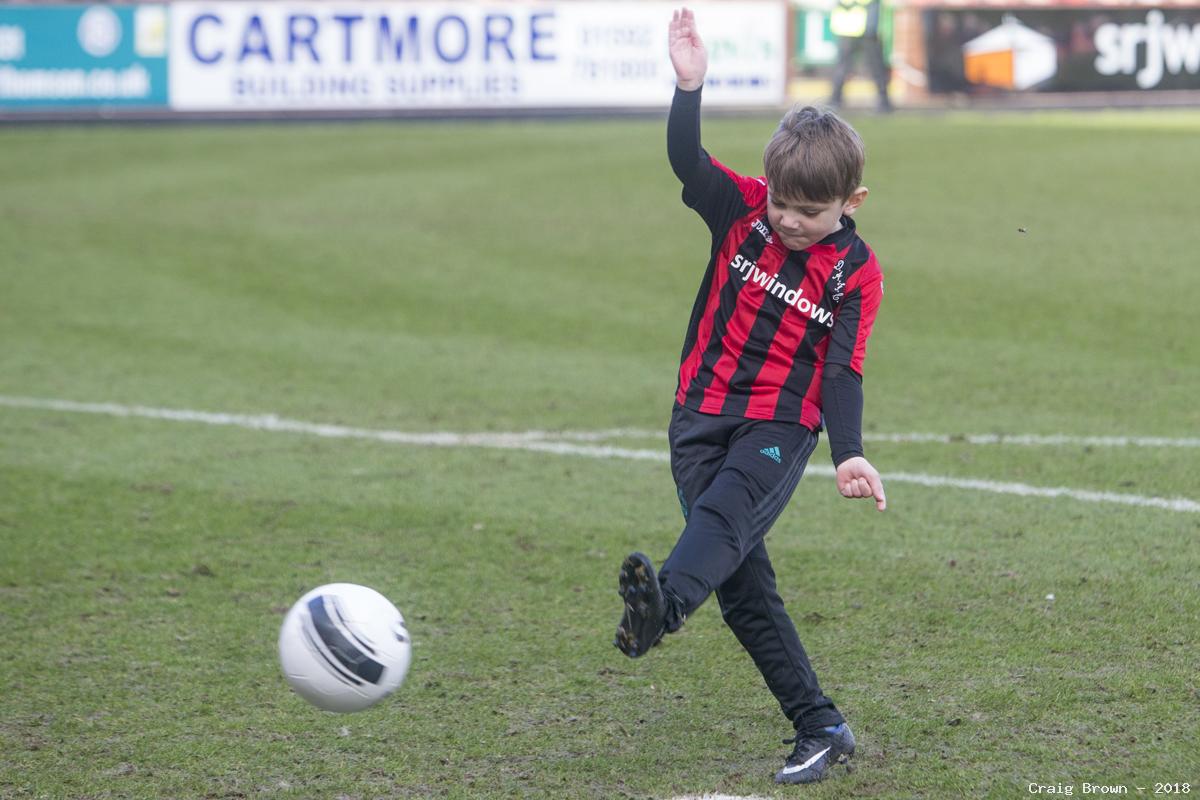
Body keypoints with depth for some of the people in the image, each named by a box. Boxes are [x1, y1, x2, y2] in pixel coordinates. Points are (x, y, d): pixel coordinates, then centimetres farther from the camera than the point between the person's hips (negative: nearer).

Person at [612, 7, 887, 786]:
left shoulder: (855, 273, -5)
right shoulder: (742, 209, 3)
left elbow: (841, 370, -10)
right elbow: (687, 160, -10)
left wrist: (850, 454, -22)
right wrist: (690, 87, -25)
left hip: (780, 428, -4)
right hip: (703, 418, 4)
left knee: (722, 515, -34)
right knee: (744, 586, 2)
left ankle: (661, 605, -64)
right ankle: (821, 729, 8)